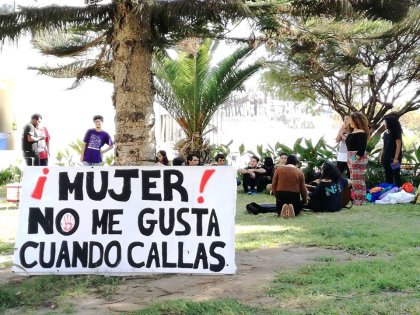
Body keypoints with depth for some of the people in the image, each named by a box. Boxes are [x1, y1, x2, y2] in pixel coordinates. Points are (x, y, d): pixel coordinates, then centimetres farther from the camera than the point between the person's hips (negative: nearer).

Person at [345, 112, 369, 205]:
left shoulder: (361, 133, -14)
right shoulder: (352, 132, 16)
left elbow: (362, 148, -20)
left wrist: (357, 157, -23)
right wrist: (349, 158, 16)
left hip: (358, 158, -10)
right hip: (351, 157, 10)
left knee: (358, 180, -7)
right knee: (353, 179, 14)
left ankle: (360, 200, -4)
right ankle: (355, 198, 21)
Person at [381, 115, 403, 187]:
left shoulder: (396, 133, -11)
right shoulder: (385, 133, 9)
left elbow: (398, 146, -14)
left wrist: (396, 158, -20)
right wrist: (381, 156, 11)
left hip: (394, 158, -7)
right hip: (386, 158, 7)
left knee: (396, 175, -1)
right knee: (388, 175, 12)